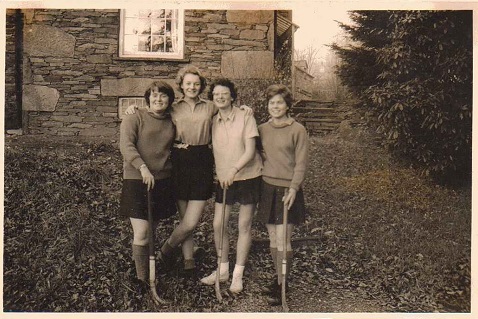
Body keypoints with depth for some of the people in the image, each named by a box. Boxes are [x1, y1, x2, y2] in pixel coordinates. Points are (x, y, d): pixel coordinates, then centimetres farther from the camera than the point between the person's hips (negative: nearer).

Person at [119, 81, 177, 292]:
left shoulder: (171, 123, 13)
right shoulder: (134, 118, -3)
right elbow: (126, 146, -16)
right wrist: (143, 168, -26)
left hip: (163, 182, 5)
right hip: (137, 181, -5)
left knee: (152, 230, 14)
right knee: (141, 233, -8)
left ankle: (146, 266, 34)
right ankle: (141, 279, 7)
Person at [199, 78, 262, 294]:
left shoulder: (245, 118, -9)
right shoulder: (212, 122, 3)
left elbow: (250, 152, -16)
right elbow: (211, 148, 12)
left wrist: (233, 170, -26)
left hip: (247, 177, -4)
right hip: (223, 179, 4)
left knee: (244, 226, 4)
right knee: (218, 225, 3)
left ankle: (238, 274, 17)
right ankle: (222, 270, 22)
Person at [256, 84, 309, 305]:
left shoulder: (298, 130, -5)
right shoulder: (262, 129, 9)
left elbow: (301, 164, -9)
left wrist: (293, 189, -17)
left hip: (287, 190, -5)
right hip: (267, 188, 5)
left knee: (282, 240, -5)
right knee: (273, 239, 11)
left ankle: (282, 285, 8)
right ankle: (279, 276, 29)